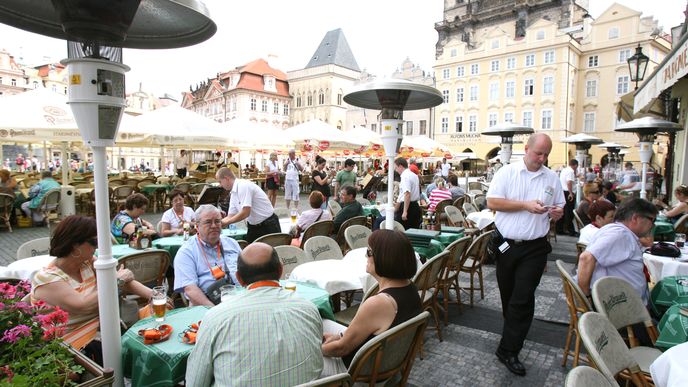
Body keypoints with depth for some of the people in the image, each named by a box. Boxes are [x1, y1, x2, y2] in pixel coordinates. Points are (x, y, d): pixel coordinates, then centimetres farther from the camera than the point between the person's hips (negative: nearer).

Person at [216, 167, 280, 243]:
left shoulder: (244, 185, -19)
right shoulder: (233, 193, 7)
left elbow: (245, 213, -25)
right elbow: (231, 216, 12)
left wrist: (226, 222, -16)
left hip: (268, 226, -8)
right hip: (254, 227, 9)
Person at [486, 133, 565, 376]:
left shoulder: (552, 178, 5)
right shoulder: (507, 172, -4)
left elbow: (559, 209, 13)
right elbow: (492, 202, -12)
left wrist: (557, 213, -11)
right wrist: (526, 205, -18)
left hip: (534, 248, 0)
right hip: (506, 244, 0)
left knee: (523, 299, -2)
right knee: (507, 294, 16)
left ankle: (509, 350, 8)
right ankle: (514, 332, 42)